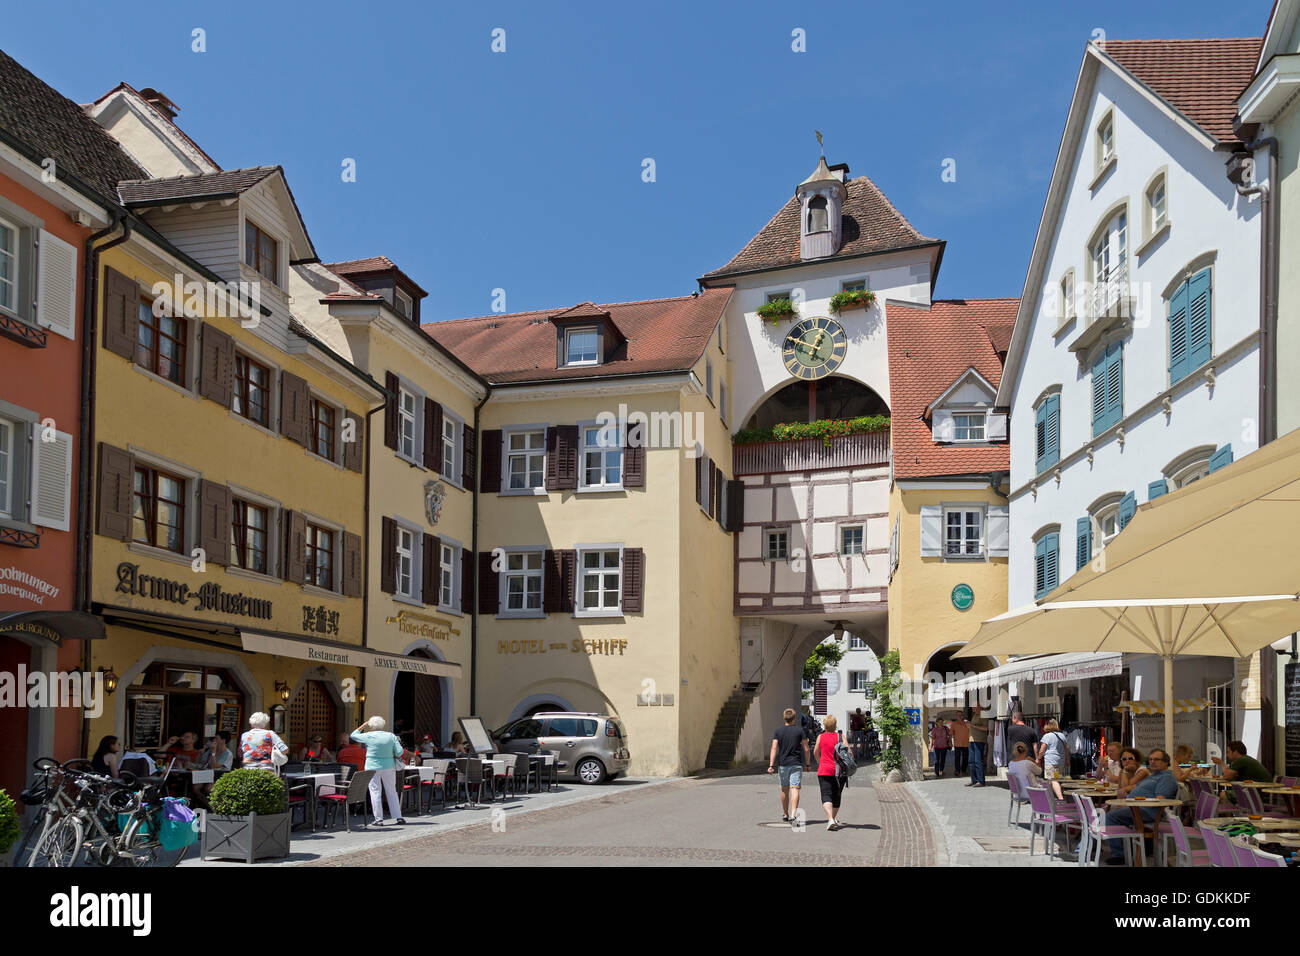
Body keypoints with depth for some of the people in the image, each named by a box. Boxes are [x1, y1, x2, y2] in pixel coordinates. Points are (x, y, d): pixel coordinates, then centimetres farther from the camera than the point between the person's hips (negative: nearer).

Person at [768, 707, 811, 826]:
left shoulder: (778, 731, 2)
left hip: (783, 764, 2)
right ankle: (793, 815, -25)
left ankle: (785, 815, 29)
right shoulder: (799, 730, -2)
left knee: (784, 789, 17)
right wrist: (807, 764, 10)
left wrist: (771, 765, -9)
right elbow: (806, 749, -1)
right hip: (796, 764, -2)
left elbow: (774, 748, -6)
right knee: (795, 789, -9)